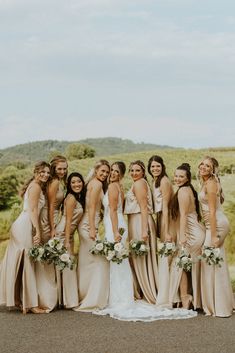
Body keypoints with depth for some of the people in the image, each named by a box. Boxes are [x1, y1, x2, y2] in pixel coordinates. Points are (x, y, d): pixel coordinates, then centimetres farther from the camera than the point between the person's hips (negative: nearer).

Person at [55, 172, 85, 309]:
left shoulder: (79, 198, 11)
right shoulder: (71, 198, -15)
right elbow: (68, 221, -17)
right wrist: (67, 241, -18)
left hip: (69, 234, 9)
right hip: (63, 234, -9)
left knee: (69, 265, 11)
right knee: (66, 265, -6)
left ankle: (70, 299, 17)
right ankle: (68, 300, -1)